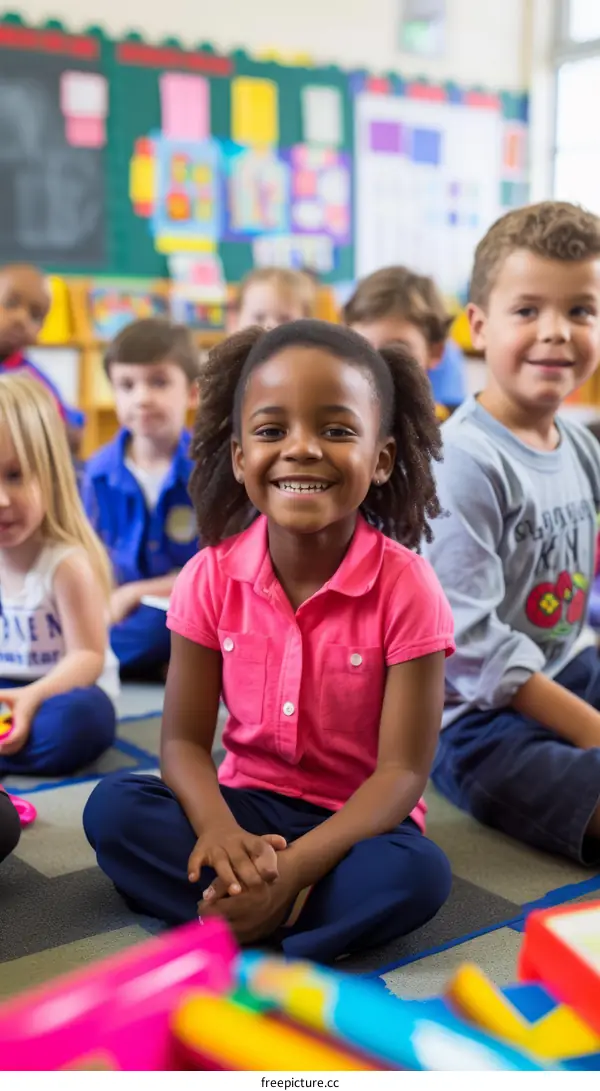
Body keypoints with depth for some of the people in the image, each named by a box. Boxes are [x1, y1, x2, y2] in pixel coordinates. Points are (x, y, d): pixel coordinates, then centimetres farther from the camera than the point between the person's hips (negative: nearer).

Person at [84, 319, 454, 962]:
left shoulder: (405, 587, -17)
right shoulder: (212, 577, -8)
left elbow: (402, 770, -17)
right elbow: (184, 738, -5)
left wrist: (294, 867, -29)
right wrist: (218, 829, -27)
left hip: (357, 818, -2)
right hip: (246, 805, 3)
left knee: (418, 874, -33)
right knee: (111, 808, -20)